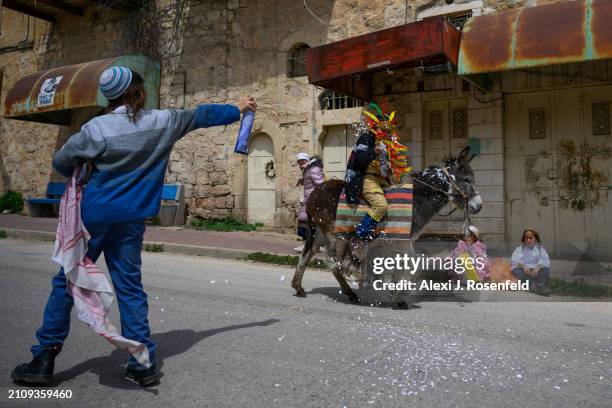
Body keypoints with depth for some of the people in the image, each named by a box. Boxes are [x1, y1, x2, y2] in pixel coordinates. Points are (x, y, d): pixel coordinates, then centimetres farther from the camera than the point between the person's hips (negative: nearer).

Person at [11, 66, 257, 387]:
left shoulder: (96, 128, -10)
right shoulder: (162, 122, -3)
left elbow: (61, 162, 0)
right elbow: (200, 115, 11)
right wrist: (237, 109, 26)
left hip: (94, 215, -2)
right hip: (131, 219, 2)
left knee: (66, 282, 10)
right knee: (130, 288, 9)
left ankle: (44, 358, 16)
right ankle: (143, 363, 10)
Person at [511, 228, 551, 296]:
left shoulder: (540, 249, 19)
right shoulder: (519, 249, 18)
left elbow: (545, 260, -1)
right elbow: (514, 261, -1)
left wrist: (538, 267, -22)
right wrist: (523, 266, -21)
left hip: (536, 270, 1)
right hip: (524, 270, -1)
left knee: (546, 269, -28)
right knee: (516, 270, -31)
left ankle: (539, 285, -53)